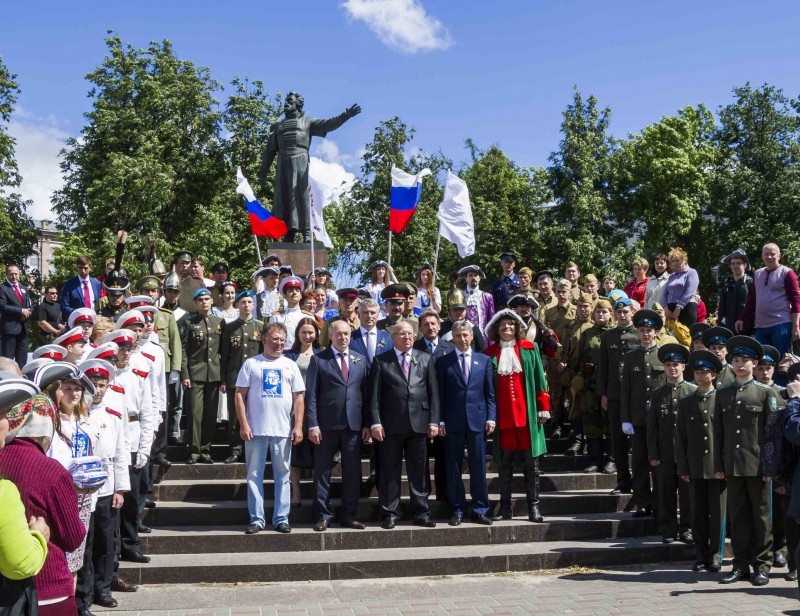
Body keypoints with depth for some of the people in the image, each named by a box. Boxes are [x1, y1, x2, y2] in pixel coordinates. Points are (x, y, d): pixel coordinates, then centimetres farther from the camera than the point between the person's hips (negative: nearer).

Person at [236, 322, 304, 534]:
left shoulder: (290, 365, 9)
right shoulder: (251, 364, 3)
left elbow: (298, 397, 7)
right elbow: (240, 395, 0)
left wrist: (298, 426, -1)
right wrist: (243, 425, -8)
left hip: (283, 430, 2)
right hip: (255, 430, -1)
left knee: (282, 475, 7)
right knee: (254, 475, 4)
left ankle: (281, 518, 15)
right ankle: (256, 519, 13)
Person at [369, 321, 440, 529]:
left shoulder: (426, 359, 11)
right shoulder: (381, 361, 5)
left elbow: (433, 392, 8)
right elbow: (374, 395, 1)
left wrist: (434, 421, 1)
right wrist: (375, 423, -8)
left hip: (419, 423, 2)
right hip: (391, 425, -2)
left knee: (418, 471, 7)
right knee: (389, 471, 4)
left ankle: (421, 512, 16)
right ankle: (389, 513, 13)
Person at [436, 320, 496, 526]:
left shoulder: (484, 360, 10)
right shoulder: (443, 362, 6)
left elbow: (490, 392, 8)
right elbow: (440, 394, 3)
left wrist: (491, 417, -1)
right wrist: (440, 420, -4)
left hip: (477, 420, 1)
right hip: (452, 422, -1)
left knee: (478, 467, 3)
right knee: (453, 467, 4)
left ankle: (480, 510, 13)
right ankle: (458, 510, 14)